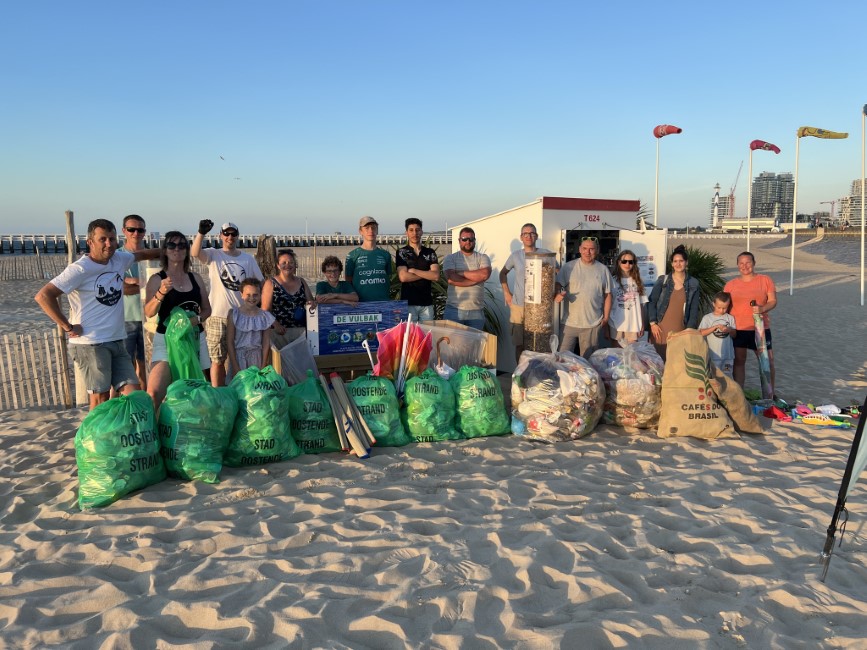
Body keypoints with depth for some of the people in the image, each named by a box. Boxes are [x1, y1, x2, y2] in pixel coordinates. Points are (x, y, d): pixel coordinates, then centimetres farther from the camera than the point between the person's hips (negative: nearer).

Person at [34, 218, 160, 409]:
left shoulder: (119, 259, 6)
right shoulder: (80, 269, -14)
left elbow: (140, 254, 28)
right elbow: (43, 296, -17)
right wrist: (68, 327, -14)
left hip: (117, 342, 7)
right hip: (90, 344, -6)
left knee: (134, 394, 3)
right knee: (100, 398, -1)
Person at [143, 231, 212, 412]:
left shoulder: (196, 278, 10)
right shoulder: (157, 279, -2)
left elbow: (207, 309, 16)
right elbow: (149, 312, -14)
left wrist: (198, 319, -5)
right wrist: (161, 293, -31)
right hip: (166, 339, -4)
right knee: (154, 394, -19)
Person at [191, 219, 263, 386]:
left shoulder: (248, 258, 11)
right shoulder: (213, 255, 3)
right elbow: (195, 253, -17)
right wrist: (201, 233, -32)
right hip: (218, 316, -3)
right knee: (218, 360, 2)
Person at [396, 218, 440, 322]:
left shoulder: (430, 253, 9)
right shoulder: (401, 252, 3)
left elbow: (436, 276, -4)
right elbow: (403, 277, -11)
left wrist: (414, 271, -9)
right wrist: (427, 274, -4)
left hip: (427, 302, 3)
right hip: (408, 302, -2)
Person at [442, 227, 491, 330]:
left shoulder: (483, 258, 9)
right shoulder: (450, 258, 5)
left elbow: (485, 274, -12)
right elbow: (451, 279, -12)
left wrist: (460, 272, -9)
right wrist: (476, 279, -10)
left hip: (476, 311, 1)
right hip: (454, 310, -1)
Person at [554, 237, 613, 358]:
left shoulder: (603, 270, 4)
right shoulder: (569, 267, -2)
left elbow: (607, 295, 8)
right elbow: (558, 284, -4)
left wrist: (606, 317, 5)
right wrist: (557, 294, -27)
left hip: (593, 323, 1)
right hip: (570, 322, -1)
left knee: (588, 359, 12)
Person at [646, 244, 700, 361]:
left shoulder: (693, 284, 6)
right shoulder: (662, 280, 3)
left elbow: (694, 309, 7)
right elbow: (651, 302, 3)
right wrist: (653, 323, -4)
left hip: (680, 329, 1)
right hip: (661, 327, -1)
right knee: (660, 358, 1)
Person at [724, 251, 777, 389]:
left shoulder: (765, 280, 4)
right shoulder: (730, 284, 7)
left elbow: (773, 301, -1)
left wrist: (762, 308, -21)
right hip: (737, 329, 1)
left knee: (767, 361, 2)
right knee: (739, 361, 7)